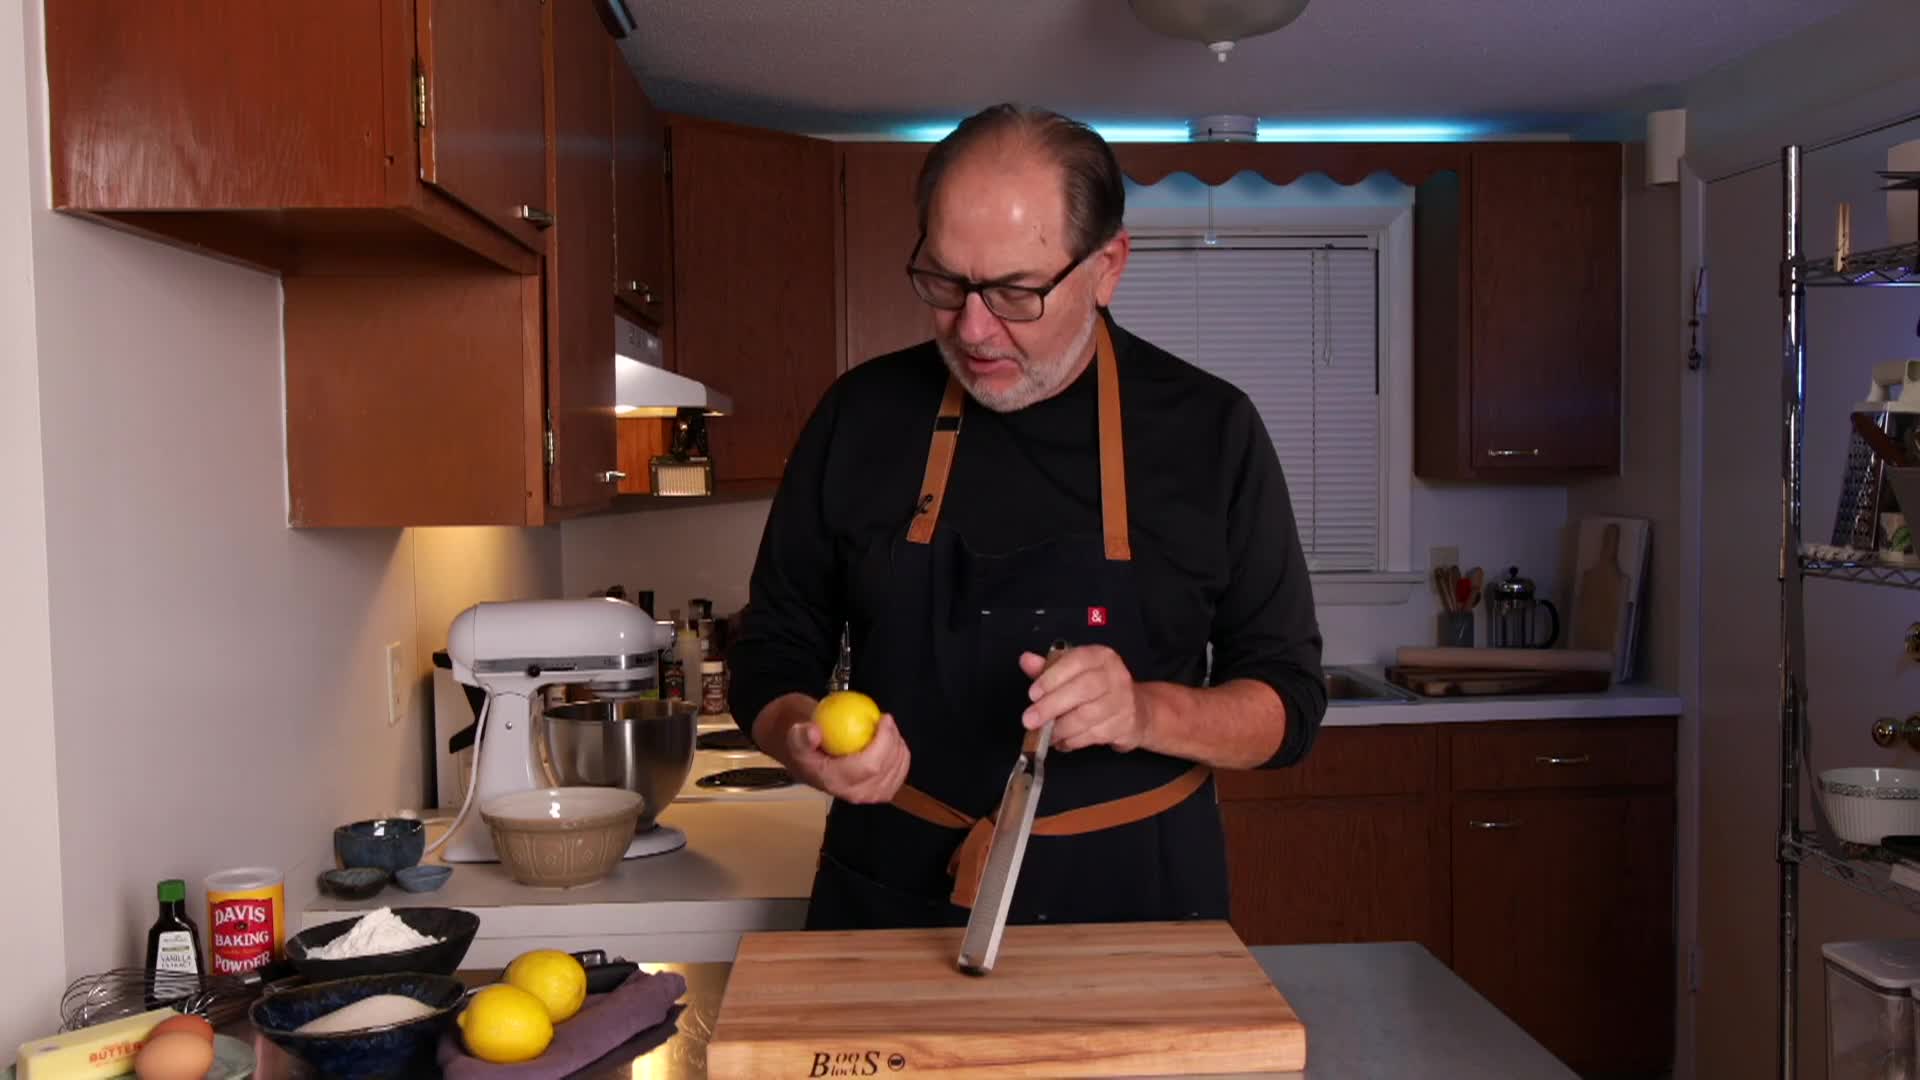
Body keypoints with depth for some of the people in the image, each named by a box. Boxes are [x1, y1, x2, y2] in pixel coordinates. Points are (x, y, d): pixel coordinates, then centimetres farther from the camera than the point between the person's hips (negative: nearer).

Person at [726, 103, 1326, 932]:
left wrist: (1148, 713, -18)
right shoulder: (861, 417, 0)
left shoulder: (1208, 429, -3)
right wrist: (803, 744, -12)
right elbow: (773, 653, 9)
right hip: (894, 901, 2)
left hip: (1135, 903, -2)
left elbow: (1287, 702, 1)